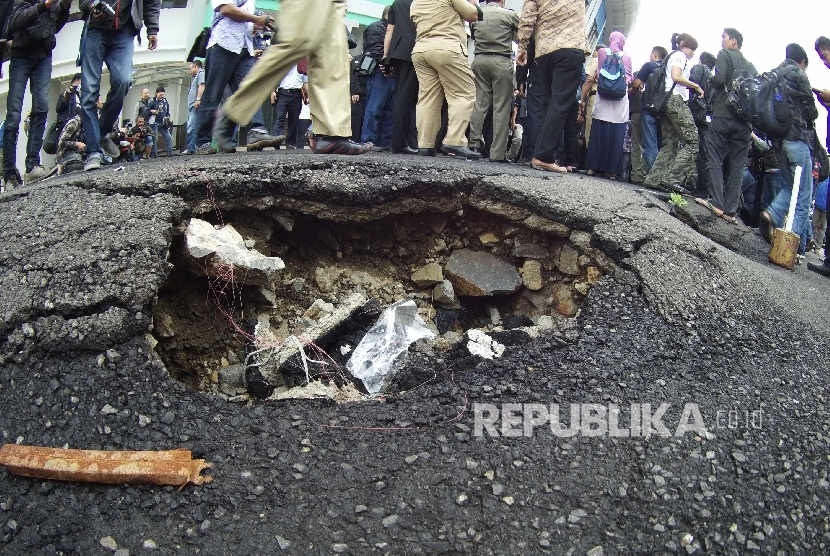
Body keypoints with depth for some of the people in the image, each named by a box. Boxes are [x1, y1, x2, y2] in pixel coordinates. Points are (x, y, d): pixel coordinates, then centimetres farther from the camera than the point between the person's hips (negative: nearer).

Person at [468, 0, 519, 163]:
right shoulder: (510, 15, -3)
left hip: (479, 60, 4)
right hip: (501, 62, -4)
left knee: (479, 103, 6)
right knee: (501, 107, -2)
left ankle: (474, 145, -2)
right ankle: (497, 153, -5)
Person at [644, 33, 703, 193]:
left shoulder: (673, 57, 28)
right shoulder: (680, 55, 1)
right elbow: (676, 77, -16)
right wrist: (696, 86, -6)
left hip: (667, 101, 10)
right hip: (676, 100, -10)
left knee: (670, 144, 6)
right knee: (692, 142, -11)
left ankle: (654, 178, -2)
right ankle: (673, 178, -19)